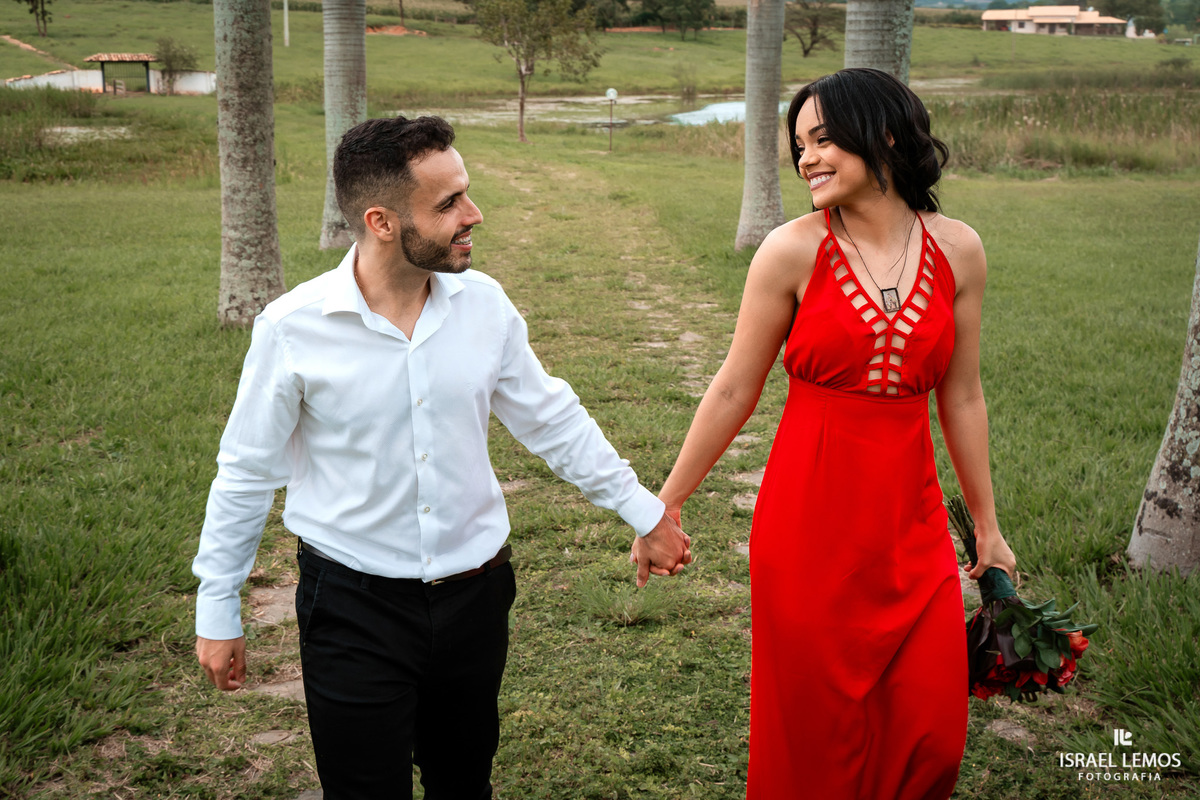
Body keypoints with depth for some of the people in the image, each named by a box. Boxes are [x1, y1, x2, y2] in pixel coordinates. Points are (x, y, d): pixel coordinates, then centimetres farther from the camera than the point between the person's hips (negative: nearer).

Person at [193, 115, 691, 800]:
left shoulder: (484, 304, -5)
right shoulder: (294, 329, -14)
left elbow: (554, 421, 7)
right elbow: (246, 474, -4)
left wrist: (645, 512, 11)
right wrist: (218, 613, 2)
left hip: (475, 595, 4)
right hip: (354, 609, -3)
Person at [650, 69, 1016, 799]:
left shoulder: (957, 250, 1)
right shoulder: (794, 251, -7)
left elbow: (961, 398, 9)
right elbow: (734, 392, -1)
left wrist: (988, 528, 15)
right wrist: (665, 506, 2)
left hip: (910, 520, 3)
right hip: (809, 521, -3)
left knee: (931, 731, 8)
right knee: (814, 728, 8)